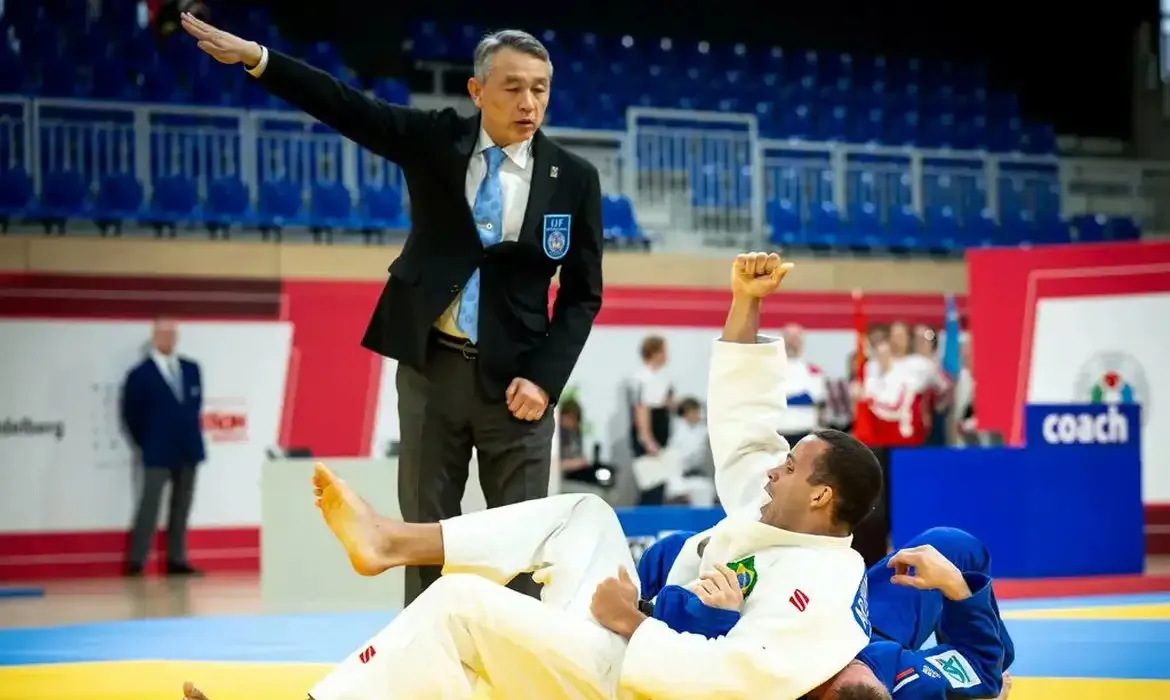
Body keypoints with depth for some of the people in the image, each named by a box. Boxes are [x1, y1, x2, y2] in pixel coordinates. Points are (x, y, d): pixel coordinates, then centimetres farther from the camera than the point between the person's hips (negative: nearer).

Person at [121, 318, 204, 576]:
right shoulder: (140, 374, -5)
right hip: (158, 452, -5)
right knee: (149, 507, -7)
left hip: (188, 449, 5)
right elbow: (131, 414, -3)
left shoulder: (191, 369, 10)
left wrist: (191, 432, 12)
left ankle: (176, 560, 12)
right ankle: (136, 563, -5)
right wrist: (145, 443, -1)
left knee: (181, 507, 7)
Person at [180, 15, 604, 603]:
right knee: (426, 530, 5)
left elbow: (583, 293, 1)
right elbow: (345, 106, -6)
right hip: (431, 368, 1)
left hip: (512, 379, -1)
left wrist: (544, 379, -10)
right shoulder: (434, 140, 1)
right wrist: (254, 57, -17)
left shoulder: (574, 179, -2)